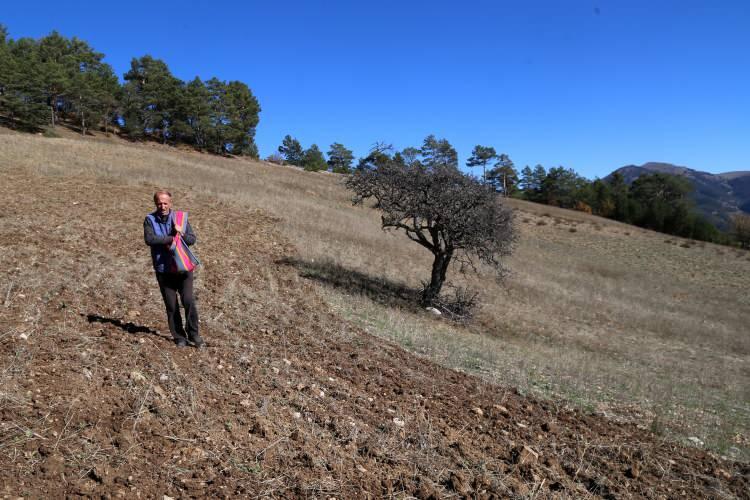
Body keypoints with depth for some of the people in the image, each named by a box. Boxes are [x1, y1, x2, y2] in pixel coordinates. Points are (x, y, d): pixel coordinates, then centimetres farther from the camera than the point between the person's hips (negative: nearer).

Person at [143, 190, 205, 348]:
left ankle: (194, 334, 7)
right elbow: (149, 239, -18)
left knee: (189, 301, -7)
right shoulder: (150, 220, -1)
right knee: (171, 305, 7)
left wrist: (181, 234, -18)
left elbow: (193, 239, 0)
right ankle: (179, 336, 20)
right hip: (163, 269, 0)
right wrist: (171, 238, -18)